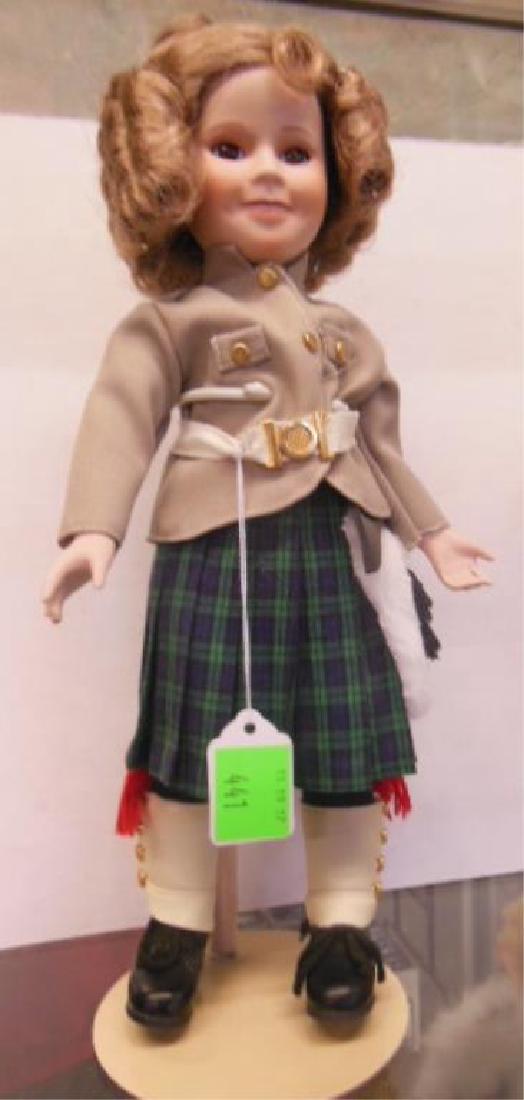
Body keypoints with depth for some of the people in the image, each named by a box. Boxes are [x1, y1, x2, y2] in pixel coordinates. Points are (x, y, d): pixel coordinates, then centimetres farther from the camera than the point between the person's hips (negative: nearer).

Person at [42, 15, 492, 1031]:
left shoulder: (345, 333, 15)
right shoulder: (170, 322, 1)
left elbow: (377, 442, 20)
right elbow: (120, 419, -10)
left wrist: (428, 533, 19)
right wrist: (93, 529, -23)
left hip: (328, 557, 4)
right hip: (212, 558, -4)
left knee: (346, 739, 7)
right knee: (192, 742, 4)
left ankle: (341, 923, 26)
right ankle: (177, 924, 24)